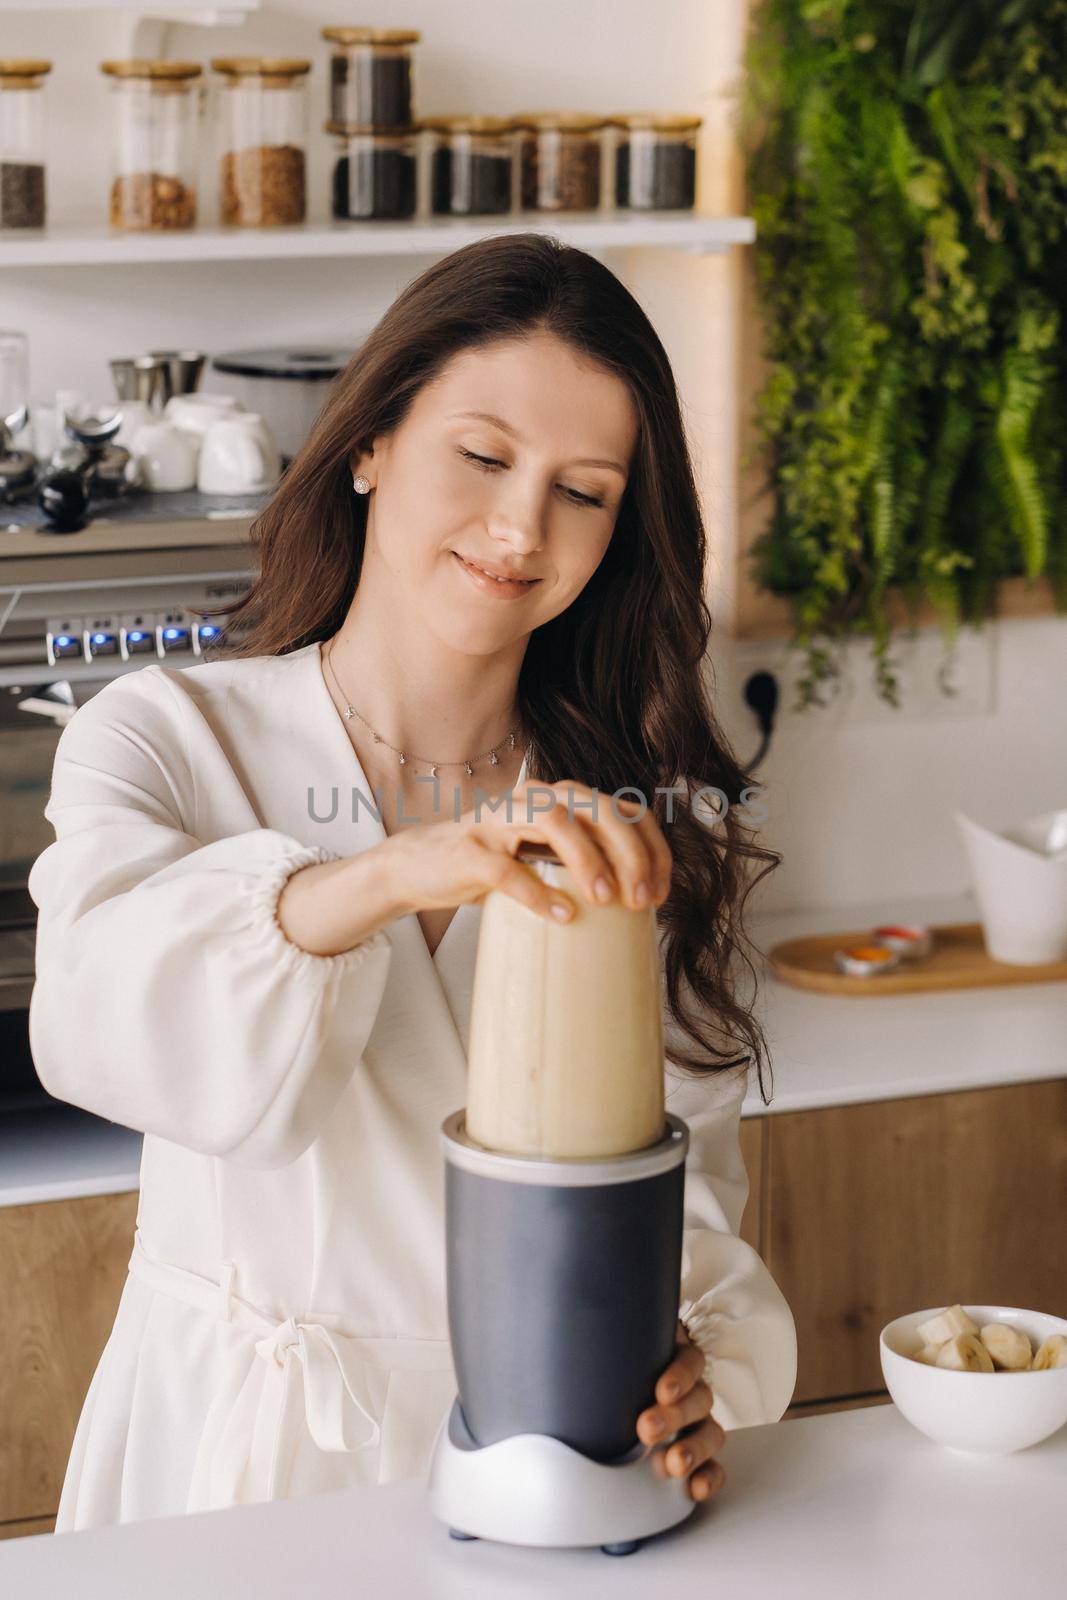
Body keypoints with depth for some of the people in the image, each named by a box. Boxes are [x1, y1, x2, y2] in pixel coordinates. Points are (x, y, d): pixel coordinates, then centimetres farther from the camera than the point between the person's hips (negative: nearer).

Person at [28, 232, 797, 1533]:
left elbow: (679, 1187, 2)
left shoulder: (636, 817, 7)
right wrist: (384, 876, -39)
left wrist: (690, 1375, -18)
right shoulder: (164, 738, -3)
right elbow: (100, 1016, -24)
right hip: (242, 1444, -2)